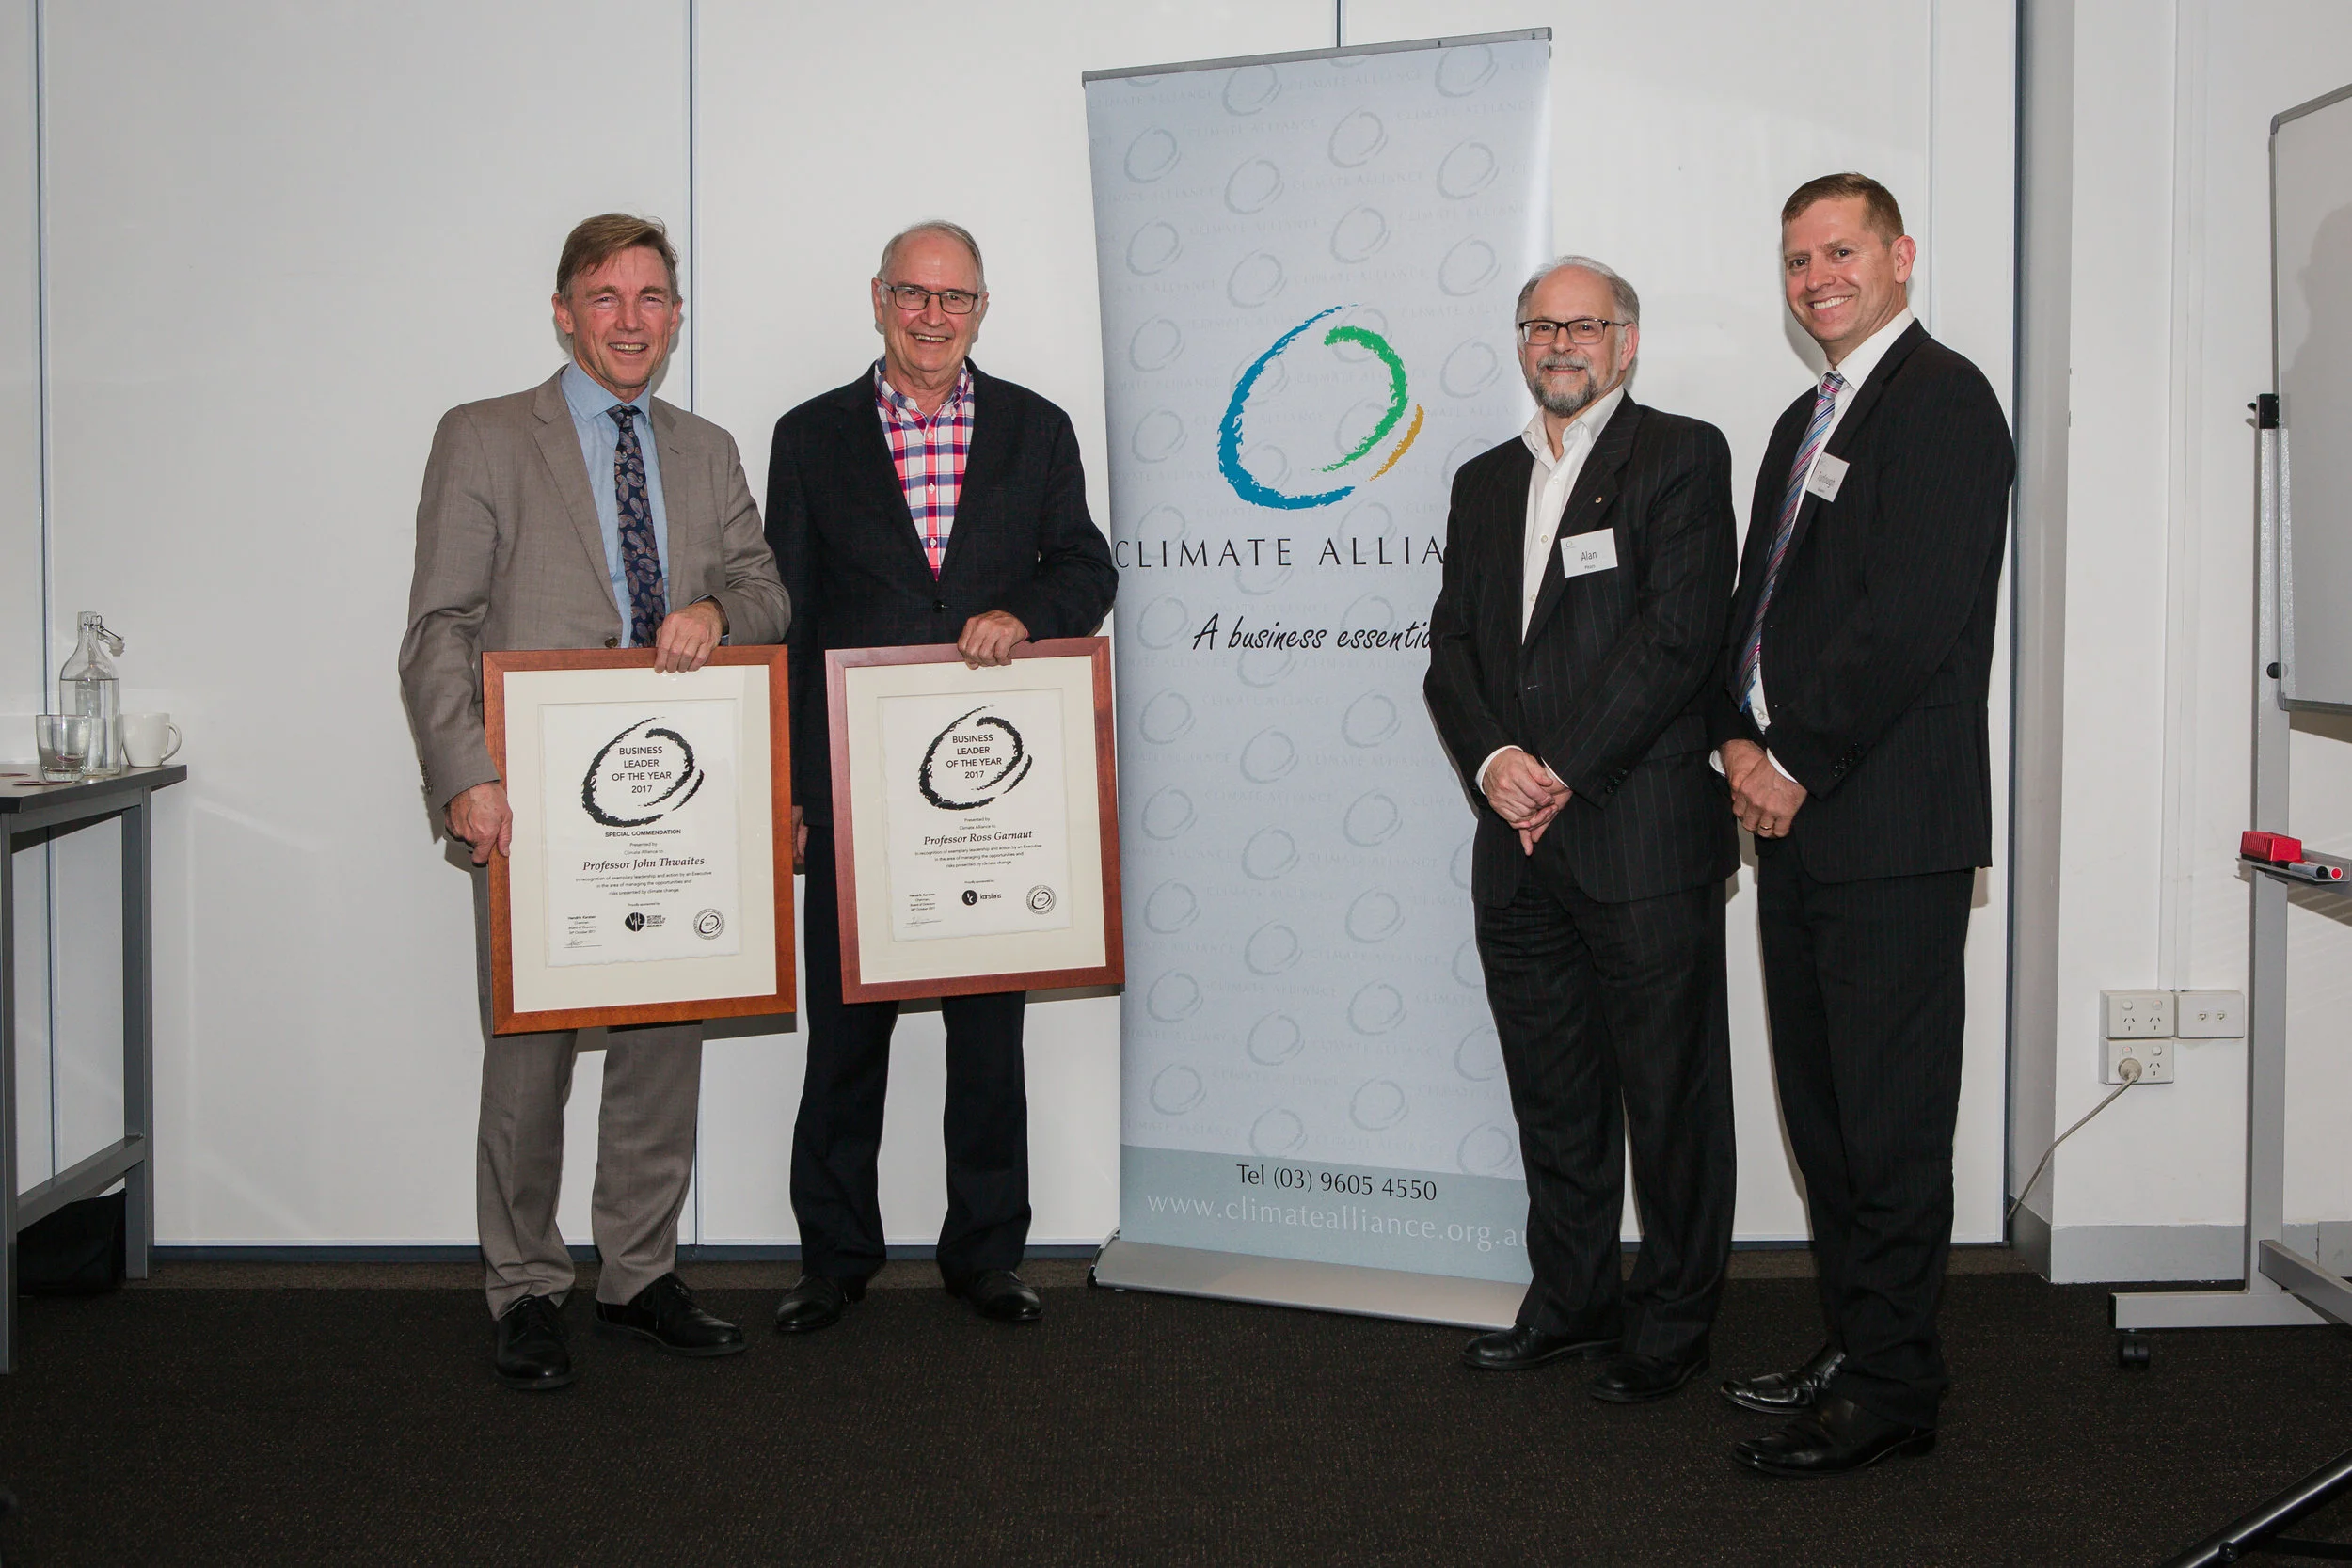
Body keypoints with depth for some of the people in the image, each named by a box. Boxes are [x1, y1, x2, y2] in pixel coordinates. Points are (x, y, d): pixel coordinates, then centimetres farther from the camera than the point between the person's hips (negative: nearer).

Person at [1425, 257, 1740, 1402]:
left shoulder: (1682, 457, -2)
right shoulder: (1484, 482, 17)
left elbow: (1680, 634, -11)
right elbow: (1451, 647, 12)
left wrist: (1567, 772, -14)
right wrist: (1490, 759, -7)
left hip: (1643, 837, -6)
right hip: (1518, 846, 6)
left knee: (1671, 1093, 2)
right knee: (1553, 1092, 14)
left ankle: (1672, 1322, 15)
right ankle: (1572, 1299, 28)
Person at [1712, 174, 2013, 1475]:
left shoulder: (1941, 399, -9)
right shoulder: (1805, 421, 21)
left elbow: (1915, 615, -18)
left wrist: (1800, 765, -14)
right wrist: (1742, 741, 3)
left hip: (1892, 827, -9)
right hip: (1796, 822, 9)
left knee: (1889, 1119, -3)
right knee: (1820, 1109, 14)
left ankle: (1892, 1392, 7)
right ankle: (1854, 1349, 25)